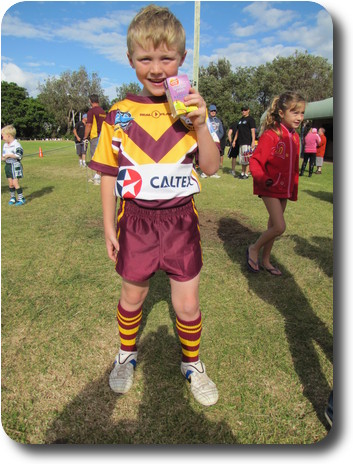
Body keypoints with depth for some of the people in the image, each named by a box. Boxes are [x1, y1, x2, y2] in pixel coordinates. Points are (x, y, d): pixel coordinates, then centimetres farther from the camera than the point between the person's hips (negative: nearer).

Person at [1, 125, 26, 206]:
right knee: (10, 183, 9)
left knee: (15, 183, -9)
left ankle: (21, 198, 0)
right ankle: (12, 197, 20)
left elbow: (19, 156, -17)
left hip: (15, 165, -7)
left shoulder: (16, 145, -13)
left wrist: (10, 155, -20)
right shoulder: (4, 145, 11)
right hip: (7, 165, 7)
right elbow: (4, 155, 20)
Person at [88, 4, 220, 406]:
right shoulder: (119, 114, -3)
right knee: (132, 297, 18)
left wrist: (199, 124, -20)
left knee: (187, 304, 8)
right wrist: (109, 226, 1)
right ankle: (127, 355, 47)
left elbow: (210, 167, -6)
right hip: (136, 218, 1)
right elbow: (109, 174, 2)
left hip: (180, 219, 0)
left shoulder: (191, 109, -2)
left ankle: (191, 363, 37)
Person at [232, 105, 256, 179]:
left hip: (247, 142, -8)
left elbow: (253, 131, -10)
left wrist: (253, 141, -18)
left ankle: (246, 174, -5)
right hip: (241, 141, 8)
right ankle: (242, 173, 19)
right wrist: (234, 140, 20)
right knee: (242, 158, 11)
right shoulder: (241, 119, 20)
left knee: (247, 158, -8)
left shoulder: (250, 119, -2)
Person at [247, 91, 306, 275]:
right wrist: (262, 179, -35)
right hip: (270, 188, -7)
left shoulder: (295, 137, 8)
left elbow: (295, 167, 16)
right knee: (280, 227, -13)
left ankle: (266, 260, 29)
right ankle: (254, 249, 11)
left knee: (274, 225, 14)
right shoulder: (270, 135, -15)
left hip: (285, 189, 7)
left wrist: (294, 189, 17)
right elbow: (255, 161, -18)